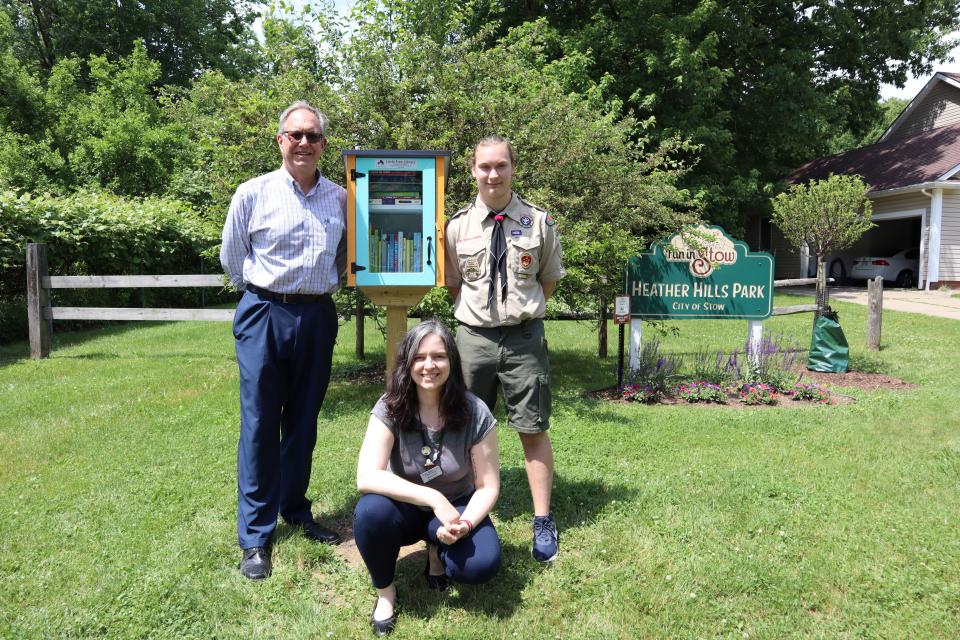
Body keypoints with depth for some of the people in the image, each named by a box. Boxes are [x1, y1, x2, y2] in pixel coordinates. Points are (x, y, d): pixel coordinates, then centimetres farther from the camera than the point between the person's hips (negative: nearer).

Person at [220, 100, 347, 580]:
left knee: (304, 422, 13)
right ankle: (255, 537, 11)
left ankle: (295, 510, 30)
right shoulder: (254, 193, -2)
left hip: (319, 316, 3)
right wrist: (265, 292, 10)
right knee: (260, 425, 0)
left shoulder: (339, 198, 6)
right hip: (265, 314, -3)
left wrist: (322, 289, 11)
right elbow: (231, 257, 8)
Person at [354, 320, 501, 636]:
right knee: (371, 510, -35)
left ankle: (437, 549, 9)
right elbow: (366, 477, -31)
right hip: (405, 508, 0)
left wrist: (464, 524, -31)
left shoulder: (475, 413, -18)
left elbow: (488, 486, -11)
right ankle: (384, 591, -5)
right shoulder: (390, 408, -19)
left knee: (483, 564, -29)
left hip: (456, 508, 1)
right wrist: (434, 498, -38)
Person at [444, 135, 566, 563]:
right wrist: (482, 311, 5)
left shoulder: (538, 222, 1)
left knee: (533, 430, 4)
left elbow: (548, 281, 10)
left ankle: (543, 522, 14)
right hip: (473, 336, 2)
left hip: (524, 337, -1)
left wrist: (521, 310, 4)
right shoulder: (458, 226, 3)